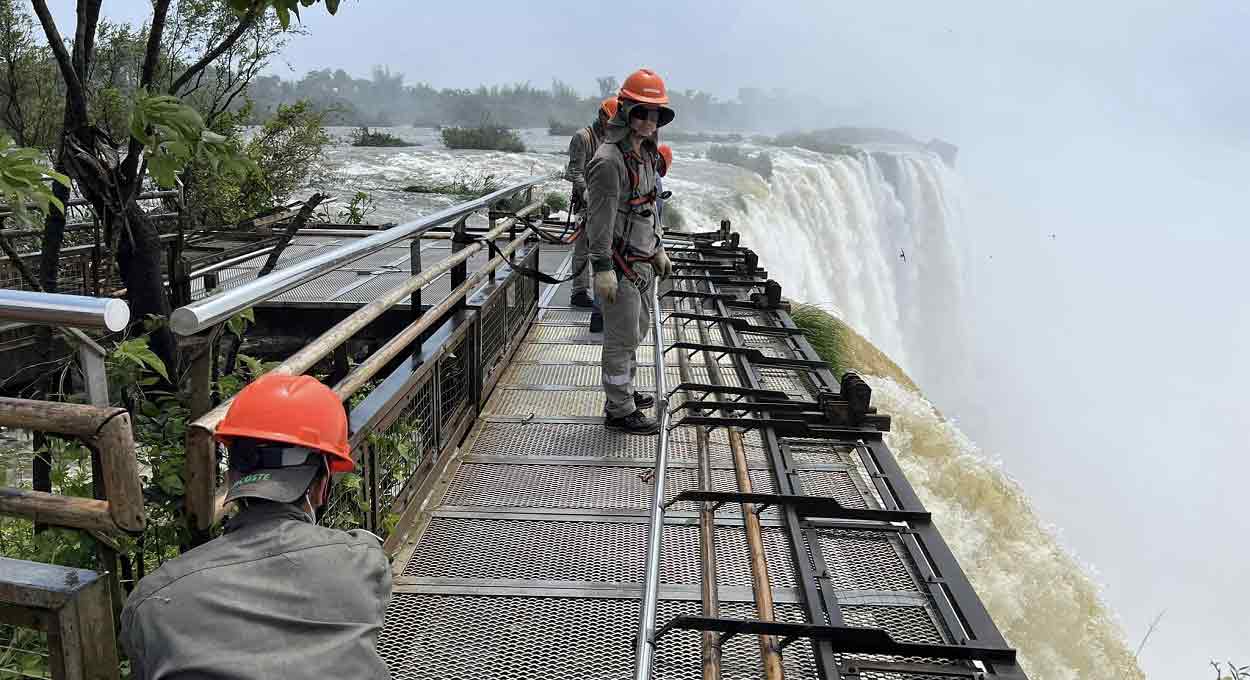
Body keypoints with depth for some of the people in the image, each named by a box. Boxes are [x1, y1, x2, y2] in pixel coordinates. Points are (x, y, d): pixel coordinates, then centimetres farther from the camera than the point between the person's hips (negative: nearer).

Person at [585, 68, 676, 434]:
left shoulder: (645, 154, 12)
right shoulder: (609, 160, -19)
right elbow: (600, 219, -22)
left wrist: (658, 249, 23)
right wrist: (603, 269, -25)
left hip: (640, 260, 10)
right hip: (619, 265, -10)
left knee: (637, 326, 21)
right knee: (622, 336, -3)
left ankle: (622, 392, 37)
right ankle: (619, 411, 7)